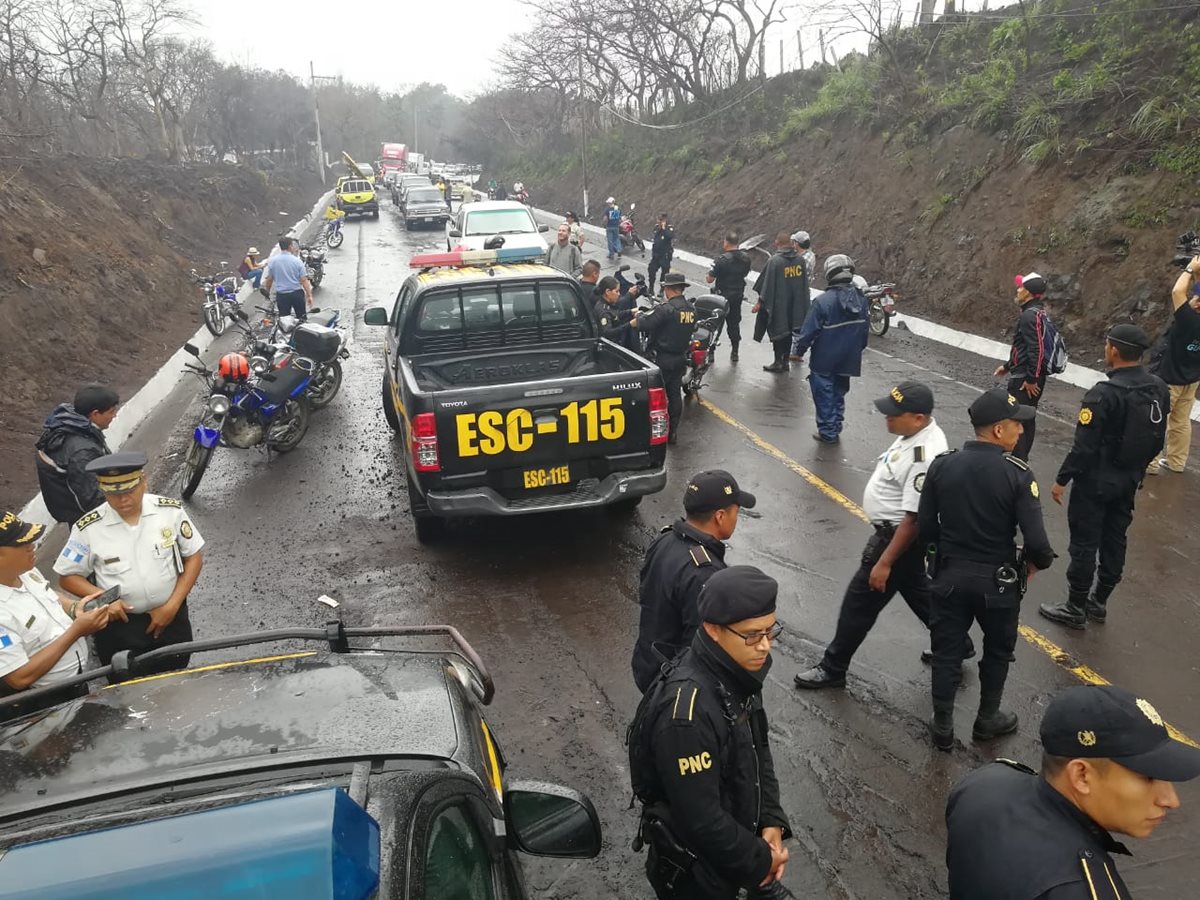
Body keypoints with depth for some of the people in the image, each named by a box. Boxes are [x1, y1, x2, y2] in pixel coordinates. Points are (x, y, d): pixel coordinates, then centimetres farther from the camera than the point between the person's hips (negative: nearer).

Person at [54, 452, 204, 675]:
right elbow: (68, 577, -2)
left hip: (170, 616, 1)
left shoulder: (171, 511, -13)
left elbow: (194, 557, -3)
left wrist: (172, 606, -10)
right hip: (118, 625, 0)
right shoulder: (88, 528, -14)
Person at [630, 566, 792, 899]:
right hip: (694, 869, -7)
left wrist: (772, 821, -5)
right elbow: (699, 819, -29)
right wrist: (760, 861, -15)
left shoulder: (737, 674, -8)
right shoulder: (686, 709, -34)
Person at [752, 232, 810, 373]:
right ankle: (785, 361, 20)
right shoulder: (800, 260, 1)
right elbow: (805, 283, 9)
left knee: (777, 331, 6)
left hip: (778, 304, -5)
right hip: (795, 305, 5)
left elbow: (767, 283, -13)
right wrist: (801, 303, 18)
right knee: (788, 331, 15)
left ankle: (778, 362, 9)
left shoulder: (774, 261, -17)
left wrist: (760, 302, -5)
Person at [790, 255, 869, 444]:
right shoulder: (861, 299, -2)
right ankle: (835, 431, 26)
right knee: (838, 394, 19)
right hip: (848, 359, 6)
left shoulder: (824, 301, -22)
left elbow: (809, 330, -18)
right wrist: (857, 349, 22)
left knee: (824, 396, 7)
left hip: (824, 360, -6)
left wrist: (799, 349, -3)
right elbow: (865, 329, 8)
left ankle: (827, 432, 12)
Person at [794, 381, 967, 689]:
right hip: (892, 531, 10)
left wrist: (884, 562, -23)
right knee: (918, 592, 27)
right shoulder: (917, 432, -1)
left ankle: (832, 668, 19)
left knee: (859, 603, 3)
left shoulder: (923, 458, -31)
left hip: (900, 537, -10)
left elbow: (914, 518, -27)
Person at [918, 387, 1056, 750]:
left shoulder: (942, 465, -10)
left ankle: (942, 727, 27)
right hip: (997, 581, -2)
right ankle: (987, 719, 39)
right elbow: (1036, 541, -20)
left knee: (947, 651, 15)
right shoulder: (1017, 474, -19)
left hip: (950, 576, 2)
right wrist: (1039, 562, 2)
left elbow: (925, 528, -5)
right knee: (997, 650, 22)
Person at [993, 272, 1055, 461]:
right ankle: (1022, 458, 29)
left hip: (1024, 380, -10)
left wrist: (1031, 379, -23)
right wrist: (1007, 366, 25)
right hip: (1028, 376, 10)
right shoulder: (1037, 313, 13)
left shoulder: (1030, 315, -19)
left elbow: (1037, 350, -26)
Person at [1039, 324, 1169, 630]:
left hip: (1095, 482, -7)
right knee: (1114, 541, 17)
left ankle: (1075, 609, 14)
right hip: (1130, 481, 7)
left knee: (1085, 544, 4)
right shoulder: (1160, 389, -1)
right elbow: (1158, 439, 9)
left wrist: (1061, 480, -12)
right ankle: (1098, 603, 30)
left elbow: (1084, 446, -22)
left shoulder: (1104, 394, -24)